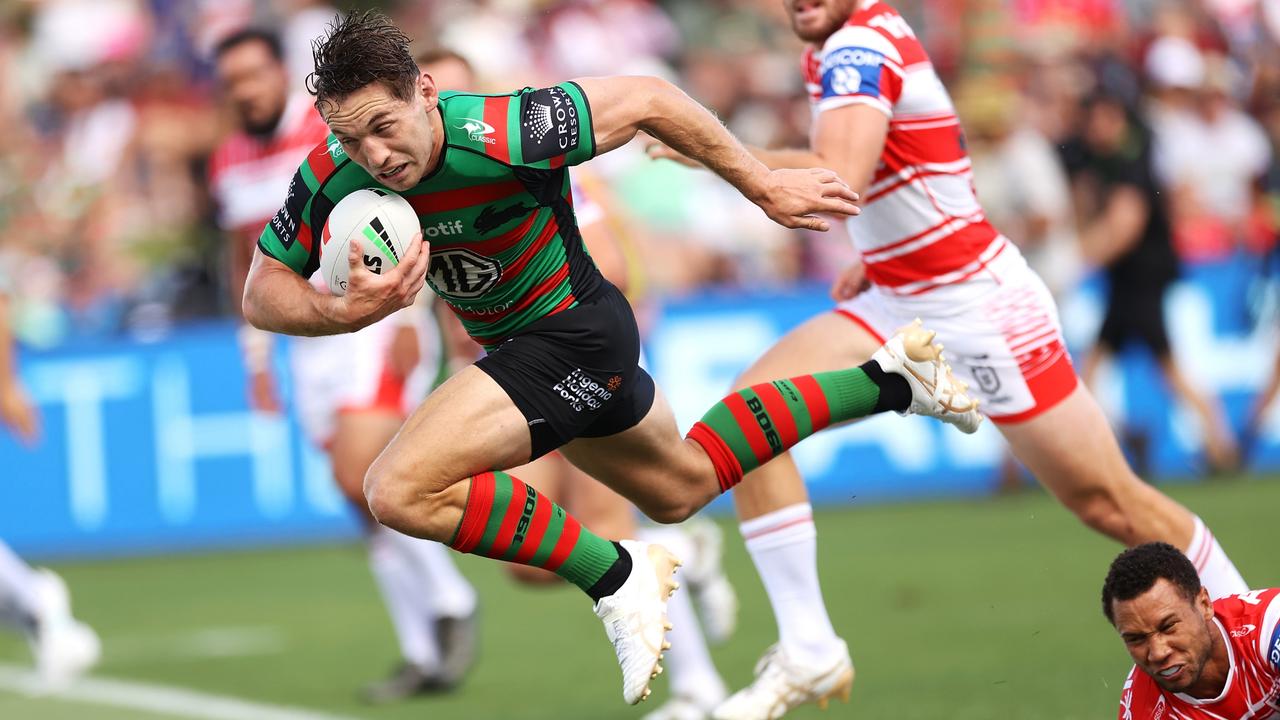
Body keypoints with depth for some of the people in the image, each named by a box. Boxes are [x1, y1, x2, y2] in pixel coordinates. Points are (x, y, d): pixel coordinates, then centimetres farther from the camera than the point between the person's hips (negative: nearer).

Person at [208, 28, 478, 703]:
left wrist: (404, 317, -18)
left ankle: (450, 604, -3)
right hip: (309, 342, 6)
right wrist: (257, 357, 17)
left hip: (374, 325, -6)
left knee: (362, 479, -21)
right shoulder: (229, 166, 11)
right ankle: (424, 655, 9)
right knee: (372, 507, 4)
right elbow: (246, 263, 21)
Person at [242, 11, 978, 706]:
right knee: (683, 487, 30)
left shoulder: (501, 134, -33)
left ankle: (614, 575, -10)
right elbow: (263, 290, -9)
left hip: (574, 332, -8)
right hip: (518, 344, 8)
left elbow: (646, 99, -20)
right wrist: (349, 312, -30)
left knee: (400, 490, -23)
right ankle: (886, 381, 38)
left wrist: (763, 185, -12)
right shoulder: (331, 176, -17)